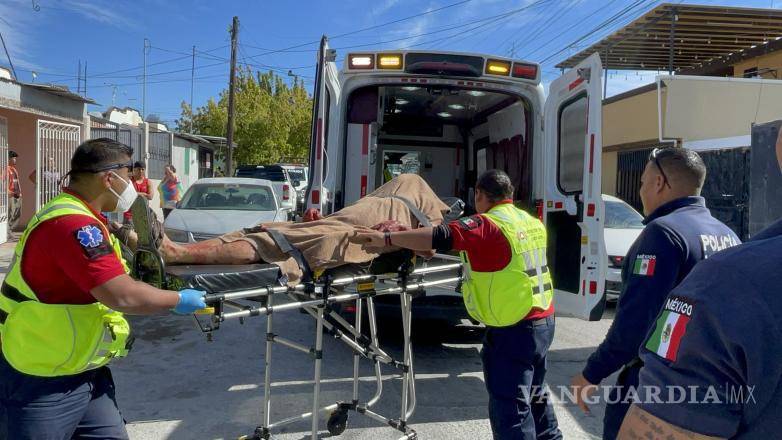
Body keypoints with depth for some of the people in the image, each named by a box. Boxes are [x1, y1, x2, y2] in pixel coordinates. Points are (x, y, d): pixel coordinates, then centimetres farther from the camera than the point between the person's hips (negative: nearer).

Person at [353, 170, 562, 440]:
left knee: (508, 407, -1)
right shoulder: (532, 223, 10)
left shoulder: (488, 224, -16)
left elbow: (440, 237, -23)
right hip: (543, 320, 9)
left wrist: (387, 239, -19)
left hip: (514, 331, -9)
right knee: (534, 394, 26)